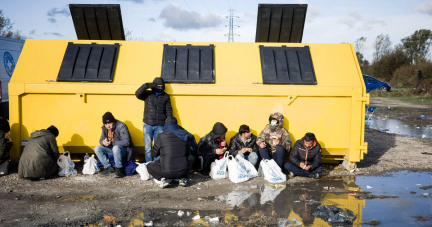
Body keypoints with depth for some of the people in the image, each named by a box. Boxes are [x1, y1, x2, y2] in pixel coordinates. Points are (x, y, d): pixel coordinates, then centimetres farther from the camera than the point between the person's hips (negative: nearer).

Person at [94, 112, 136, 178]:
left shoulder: (121, 126, -19)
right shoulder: (104, 128, 1)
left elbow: (126, 142, -25)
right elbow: (101, 140, 10)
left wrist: (112, 142, -30)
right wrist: (103, 142, -16)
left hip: (124, 149, -7)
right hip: (111, 149, 7)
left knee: (116, 148, -39)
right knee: (97, 149, -10)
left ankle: (119, 170, -23)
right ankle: (109, 169, -12)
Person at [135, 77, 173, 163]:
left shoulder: (166, 97, 8)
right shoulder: (147, 94, 6)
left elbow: (169, 111, 9)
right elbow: (138, 94, -11)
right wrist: (146, 85, -20)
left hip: (160, 126, 0)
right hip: (148, 125, 0)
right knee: (148, 148, 1)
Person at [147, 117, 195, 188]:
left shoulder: (161, 136, -6)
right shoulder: (184, 135, 4)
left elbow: (154, 153, 7)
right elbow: (188, 153, 15)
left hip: (167, 172, -3)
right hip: (182, 171, 3)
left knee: (149, 166, 25)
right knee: (188, 163, 38)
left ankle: (164, 178, 0)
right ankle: (183, 178, 10)